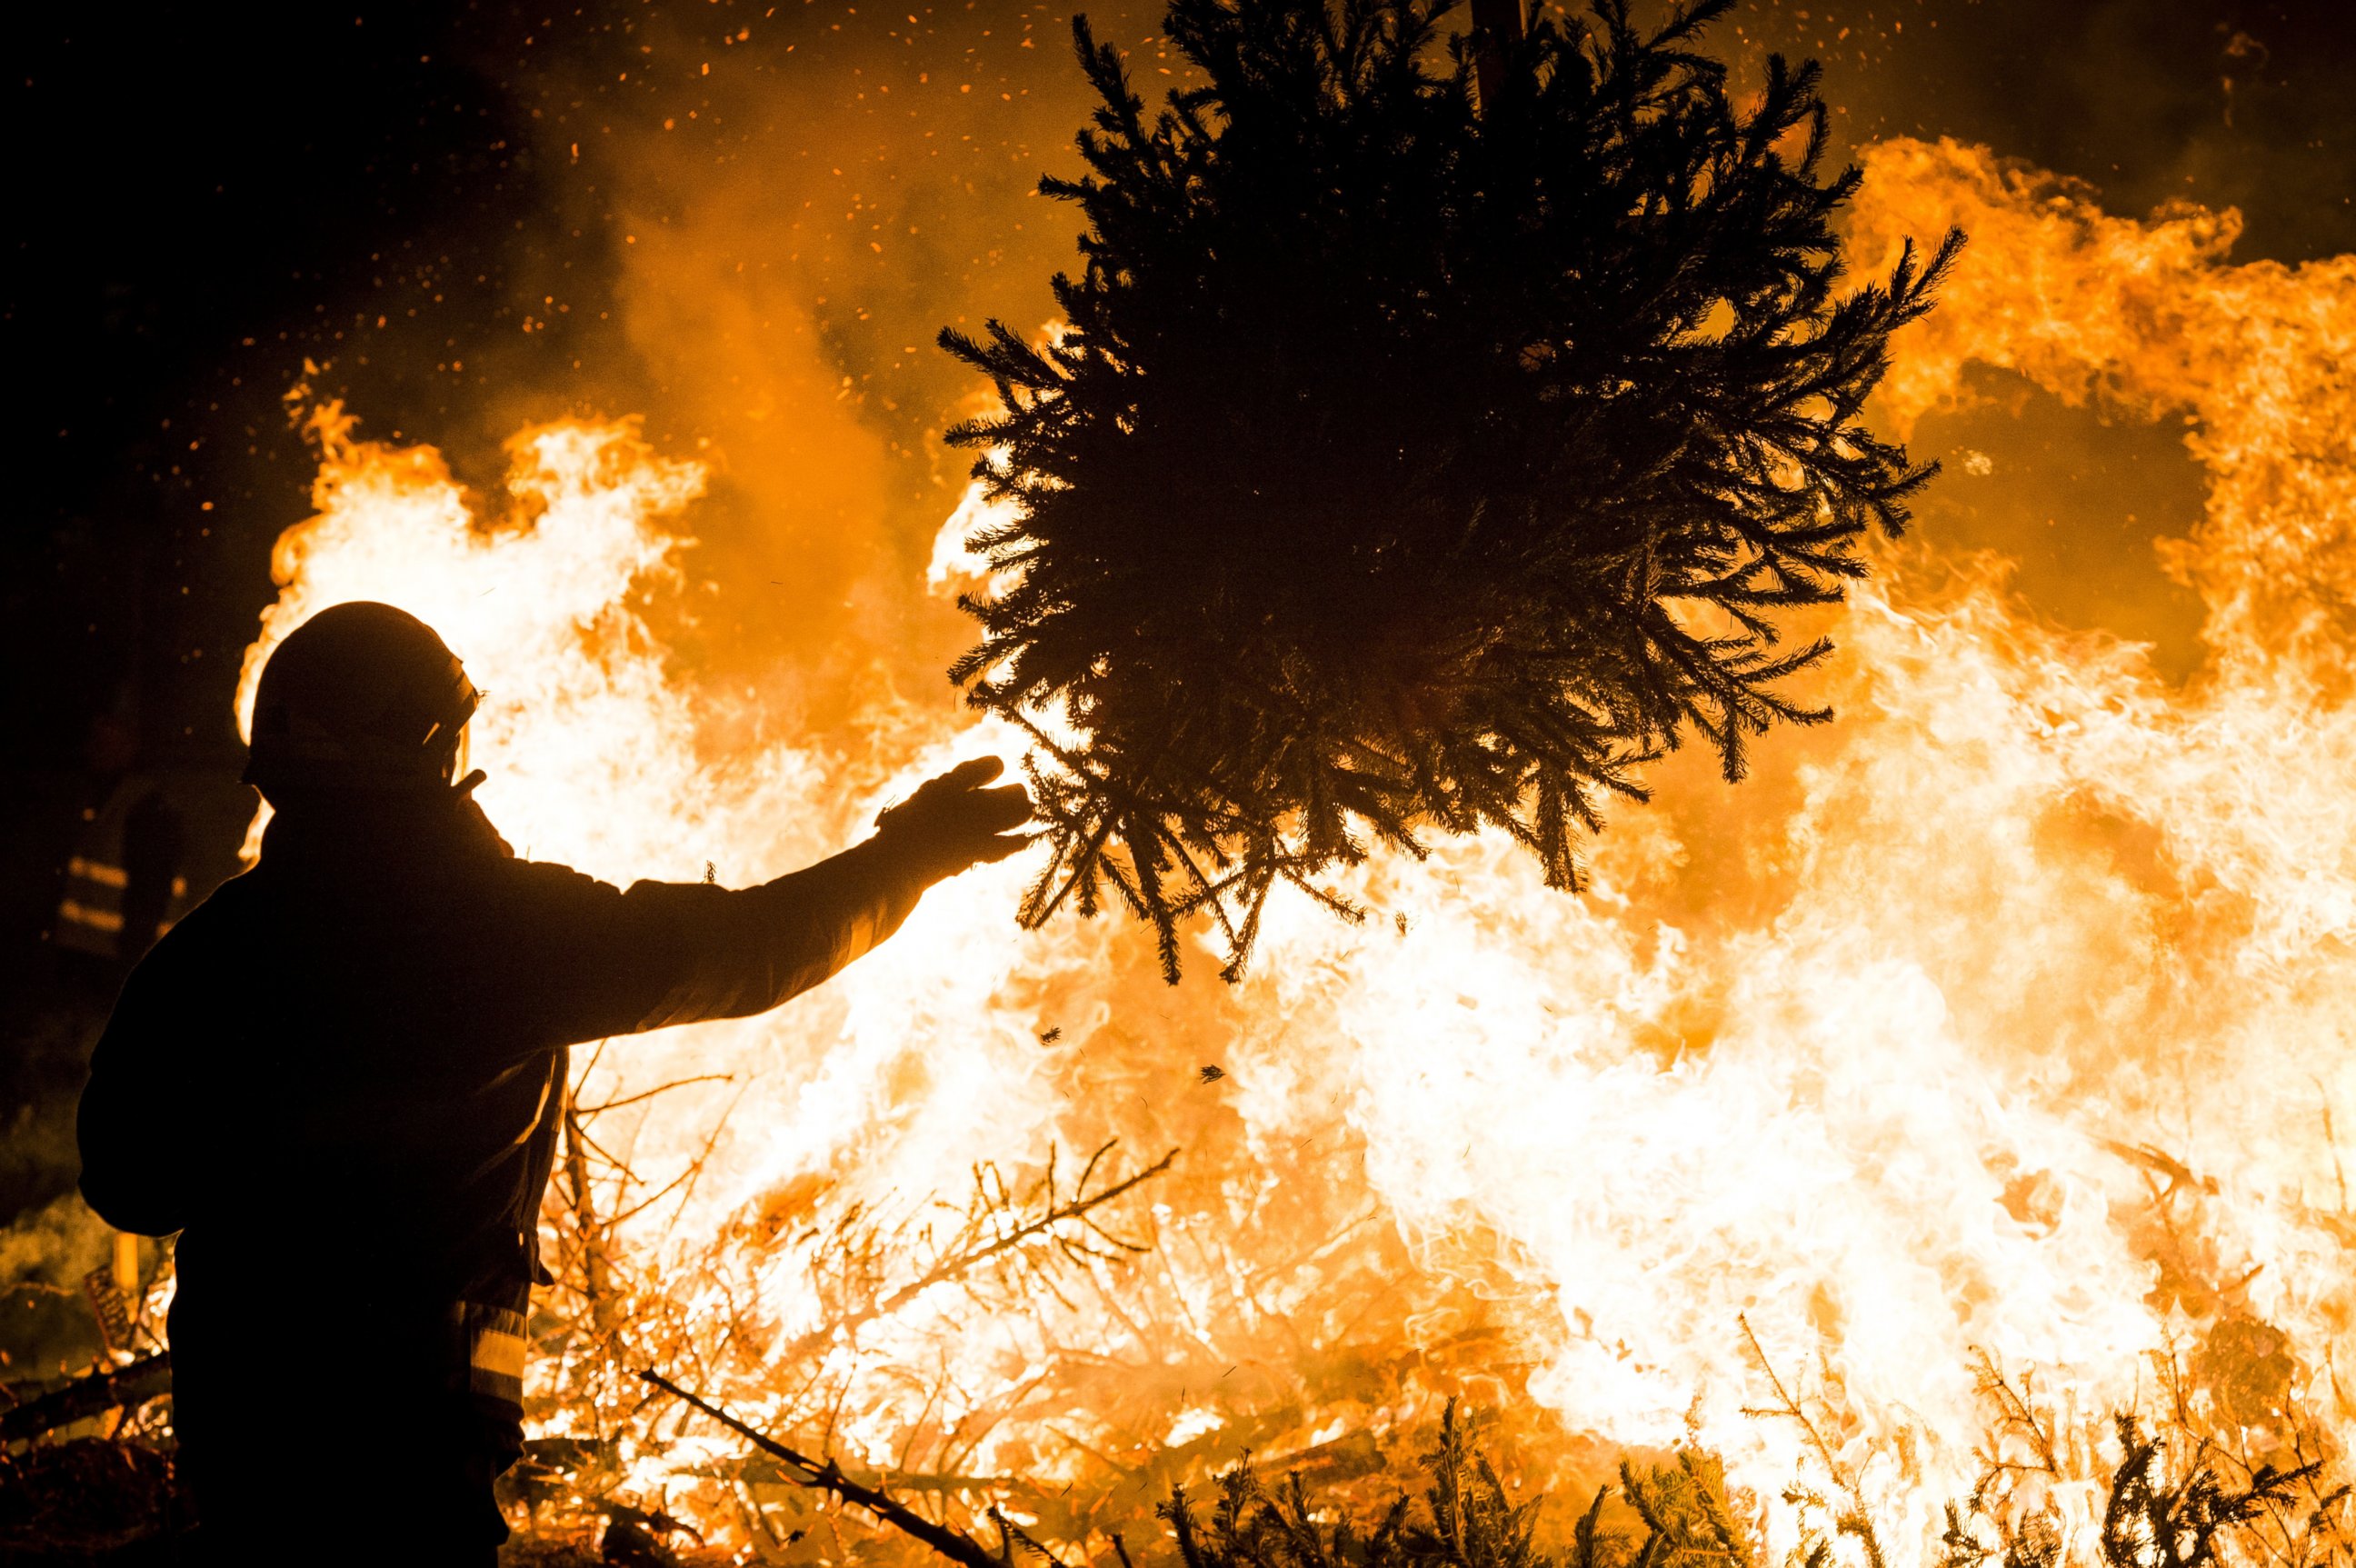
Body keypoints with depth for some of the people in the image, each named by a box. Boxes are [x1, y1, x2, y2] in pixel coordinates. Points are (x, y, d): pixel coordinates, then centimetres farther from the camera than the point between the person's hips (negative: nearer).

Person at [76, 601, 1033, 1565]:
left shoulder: (207, 945, 2)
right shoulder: (497, 916, -9)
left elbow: (126, 1187, 7)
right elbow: (739, 950, 0)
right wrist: (906, 853, 13)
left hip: (225, 1387, 5)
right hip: (398, 1404, -5)